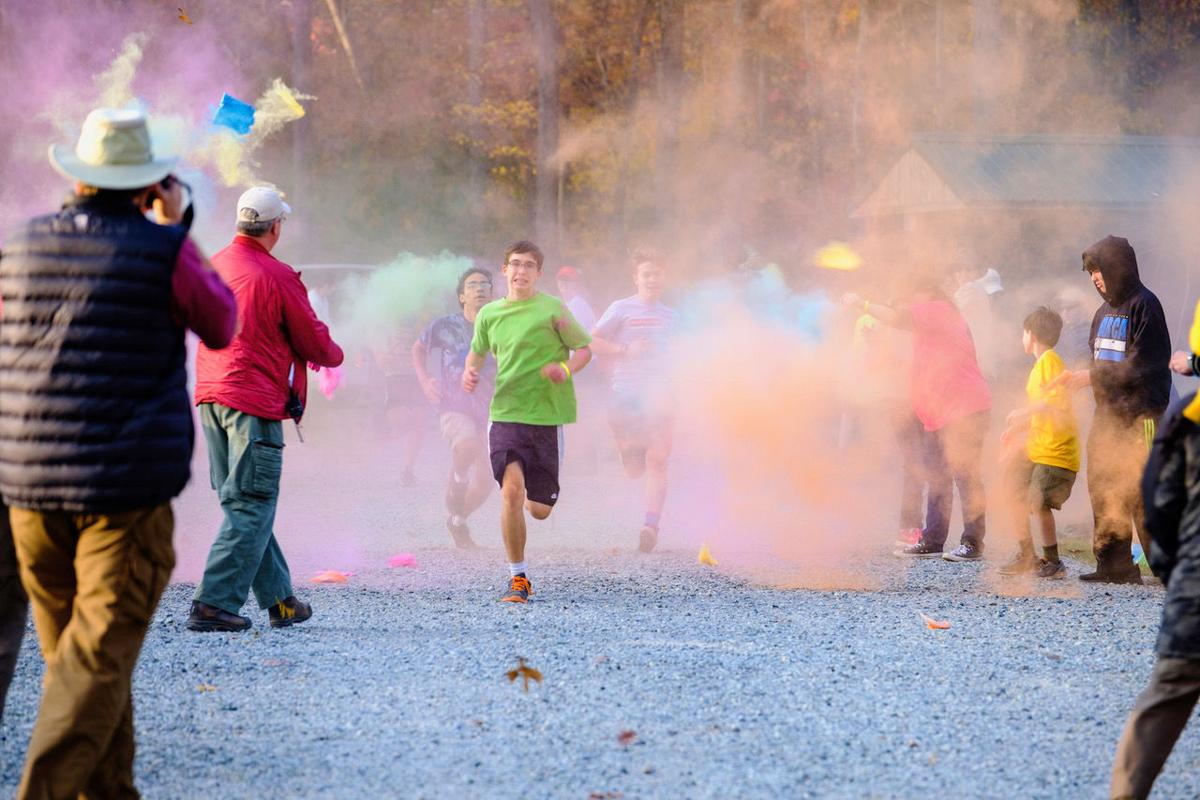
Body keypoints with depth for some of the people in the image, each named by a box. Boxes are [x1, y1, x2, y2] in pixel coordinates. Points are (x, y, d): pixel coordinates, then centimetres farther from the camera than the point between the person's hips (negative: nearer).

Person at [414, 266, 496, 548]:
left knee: (485, 481, 3)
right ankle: (457, 475, -9)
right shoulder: (446, 326, -1)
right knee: (467, 443, -38)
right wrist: (424, 380, 3)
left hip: (488, 409, 3)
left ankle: (458, 521, 30)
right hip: (454, 406, -3)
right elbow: (418, 349, 16)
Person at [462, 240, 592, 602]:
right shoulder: (489, 314, 8)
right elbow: (478, 352, 26)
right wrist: (469, 371, 4)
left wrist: (566, 368, -17)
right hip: (506, 413, 1)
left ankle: (534, 493, 43)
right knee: (511, 489, -20)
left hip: (547, 415, -1)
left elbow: (584, 349, 4)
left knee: (539, 510, 2)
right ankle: (518, 578, -9)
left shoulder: (552, 309, -1)